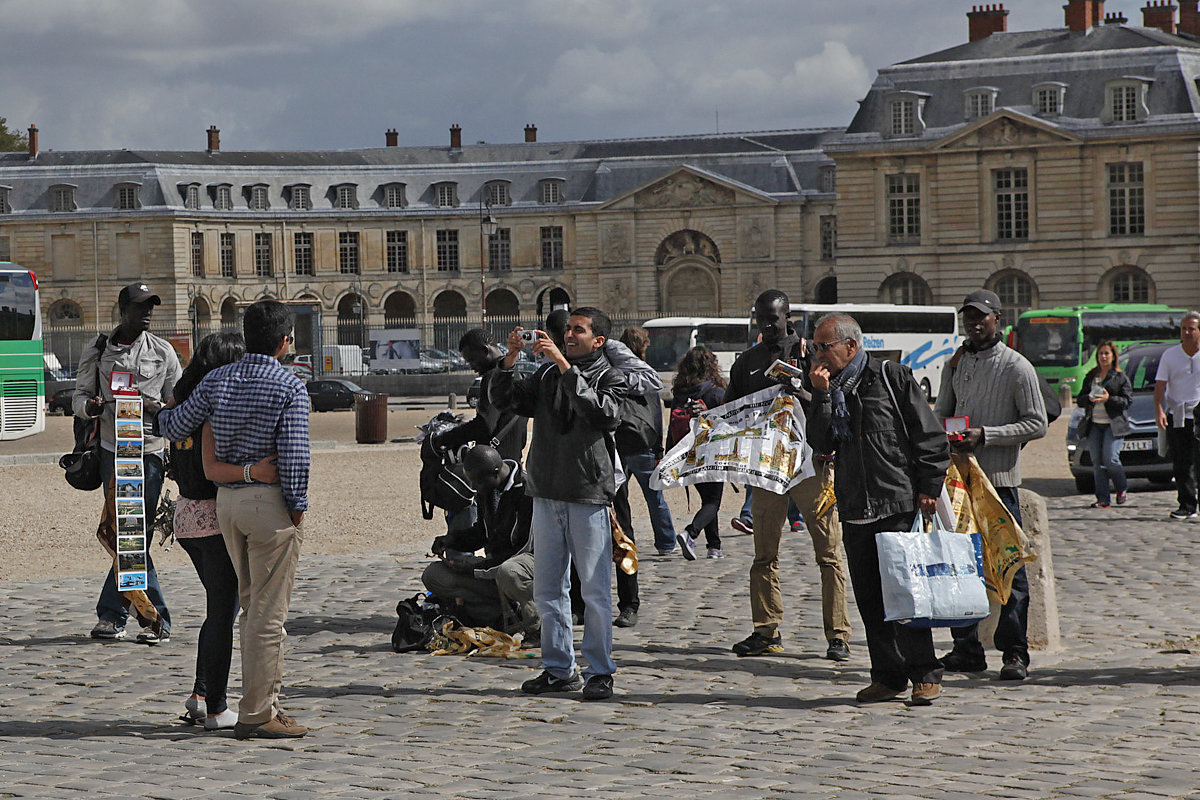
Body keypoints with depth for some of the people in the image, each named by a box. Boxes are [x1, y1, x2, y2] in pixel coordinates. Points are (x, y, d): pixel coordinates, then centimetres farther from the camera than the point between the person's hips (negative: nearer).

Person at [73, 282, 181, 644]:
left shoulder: (163, 352, 7)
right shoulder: (96, 352, 10)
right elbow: (79, 396, 13)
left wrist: (154, 407, -13)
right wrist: (88, 405, -12)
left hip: (149, 452, -1)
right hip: (112, 451, 1)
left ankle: (111, 614, 1)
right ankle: (155, 619, 5)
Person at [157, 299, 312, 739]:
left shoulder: (217, 380, 4)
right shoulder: (290, 387, -11)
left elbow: (175, 427, 10)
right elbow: (294, 455, -16)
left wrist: (164, 412, 32)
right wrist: (298, 505, -5)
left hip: (226, 500, 6)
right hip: (270, 503, -6)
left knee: (253, 606, 17)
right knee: (268, 612, -2)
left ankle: (264, 700, 22)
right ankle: (257, 713, 0)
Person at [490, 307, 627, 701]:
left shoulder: (610, 378, 0)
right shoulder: (547, 376, 15)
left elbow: (600, 412, -20)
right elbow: (503, 399, 8)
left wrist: (565, 366, -22)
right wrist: (511, 358, -7)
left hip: (589, 496, -5)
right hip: (546, 494, 5)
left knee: (595, 591, -3)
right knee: (548, 588, 8)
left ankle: (600, 672, 5)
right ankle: (558, 669, 17)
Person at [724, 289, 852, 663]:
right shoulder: (747, 362, 14)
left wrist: (801, 393, -19)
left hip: (811, 461, -4)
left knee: (828, 551, -4)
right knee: (764, 552, 6)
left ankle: (838, 635, -1)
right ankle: (767, 632, 14)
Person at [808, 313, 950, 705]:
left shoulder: (892, 378, -2)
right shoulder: (831, 387, 14)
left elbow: (930, 437, -2)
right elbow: (821, 444, 3)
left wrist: (929, 488, -7)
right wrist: (821, 396, -5)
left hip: (897, 505, -6)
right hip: (855, 509, 6)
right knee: (869, 596, 6)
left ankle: (925, 675, 2)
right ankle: (888, 677, 13)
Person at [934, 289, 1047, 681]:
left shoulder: (1016, 367, -4)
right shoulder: (955, 365, 14)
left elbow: (1037, 424, -7)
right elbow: (940, 412, 23)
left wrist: (985, 435, -16)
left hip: (999, 478, -6)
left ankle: (1015, 652, 2)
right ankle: (966, 649, 15)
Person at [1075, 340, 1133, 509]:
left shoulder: (1120, 377, 4)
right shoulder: (1090, 376, 16)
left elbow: (1127, 400, -3)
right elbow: (1079, 400, 14)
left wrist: (1109, 399, -17)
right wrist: (1089, 398, -8)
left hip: (1113, 425, -4)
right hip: (1094, 424, 4)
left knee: (1110, 459, -14)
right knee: (1097, 462, -2)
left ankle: (1122, 488, 12)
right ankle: (1103, 499, 1)